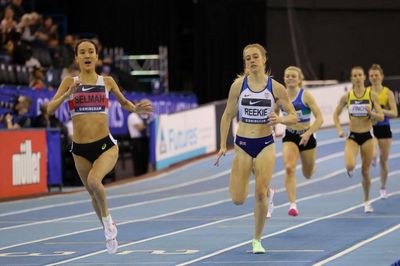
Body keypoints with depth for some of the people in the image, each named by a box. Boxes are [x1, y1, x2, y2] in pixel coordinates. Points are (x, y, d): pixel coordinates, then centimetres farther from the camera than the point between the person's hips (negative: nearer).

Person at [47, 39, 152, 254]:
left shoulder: (107, 81, 4)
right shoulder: (70, 82, 2)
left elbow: (124, 103, 20)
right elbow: (50, 109, -6)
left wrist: (136, 109, -1)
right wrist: (67, 94, -22)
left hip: (105, 145, -2)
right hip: (80, 148, 2)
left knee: (94, 181, -29)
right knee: (93, 193, 15)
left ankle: (107, 218, -1)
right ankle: (109, 229, 40)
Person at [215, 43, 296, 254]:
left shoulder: (275, 88, -4)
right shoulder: (239, 85, -2)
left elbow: (293, 117, 0)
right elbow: (227, 116, 6)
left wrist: (280, 120, -22)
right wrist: (223, 146, -1)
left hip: (265, 145, -1)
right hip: (242, 144, 1)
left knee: (260, 195, -11)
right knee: (238, 199, -3)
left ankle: (257, 240, 8)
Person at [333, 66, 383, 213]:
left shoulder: (372, 95, -5)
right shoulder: (347, 96, -3)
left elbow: (381, 117, -4)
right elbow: (336, 114, 8)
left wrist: (371, 113, -24)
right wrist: (339, 129, -7)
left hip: (367, 136, 0)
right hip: (352, 136, 0)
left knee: (365, 171, 6)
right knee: (350, 166, -24)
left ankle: (367, 201, 26)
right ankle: (350, 169, 16)